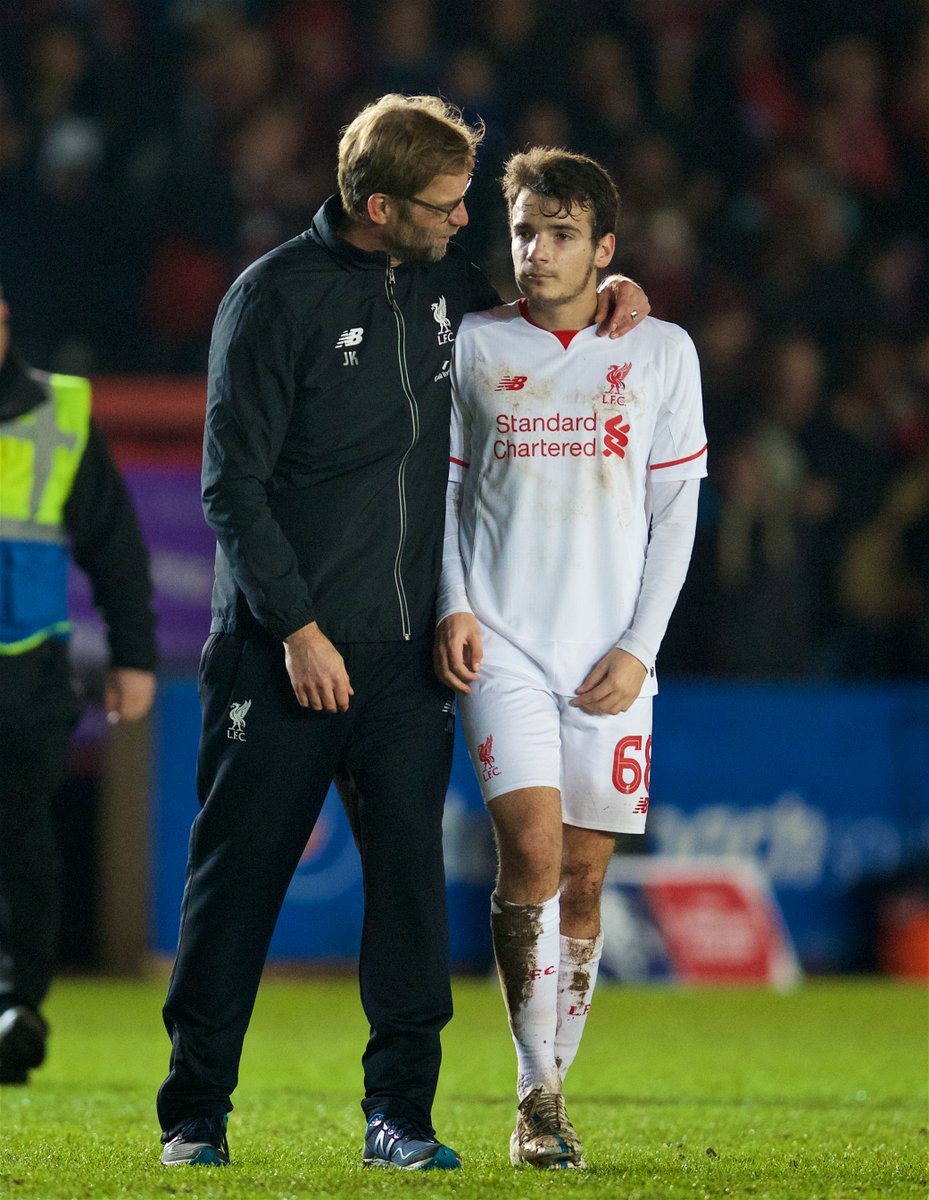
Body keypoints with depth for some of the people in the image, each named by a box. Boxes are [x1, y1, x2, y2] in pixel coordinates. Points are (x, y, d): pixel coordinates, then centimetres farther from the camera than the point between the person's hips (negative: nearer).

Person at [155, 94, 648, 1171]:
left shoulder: (445, 284, 9)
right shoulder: (276, 297, -8)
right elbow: (233, 486, -9)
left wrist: (603, 299, 9)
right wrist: (297, 627, -14)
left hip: (406, 651, 5)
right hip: (282, 652, -5)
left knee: (410, 870, 0)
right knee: (237, 875, 0)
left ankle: (400, 1113, 5)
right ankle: (195, 1113, 8)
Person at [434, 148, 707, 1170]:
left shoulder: (661, 351, 7)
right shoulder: (472, 346, 7)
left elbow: (675, 507, 7)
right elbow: (445, 485, 13)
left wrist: (639, 647, -2)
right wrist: (454, 606, -2)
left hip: (610, 657, 1)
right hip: (502, 643, -1)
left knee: (582, 881, 2)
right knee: (532, 853, -16)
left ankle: (552, 1090, 13)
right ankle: (537, 1096, -10)